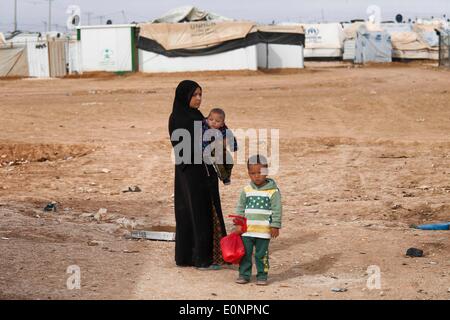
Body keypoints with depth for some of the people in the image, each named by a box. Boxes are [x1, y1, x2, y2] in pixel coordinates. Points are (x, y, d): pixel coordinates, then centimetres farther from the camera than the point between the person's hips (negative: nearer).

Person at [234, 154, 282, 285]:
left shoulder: (273, 191, -5)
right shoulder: (246, 191, 5)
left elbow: (277, 210, -4)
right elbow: (240, 208, 11)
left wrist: (275, 226, -7)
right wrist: (238, 224, 5)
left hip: (264, 231, -3)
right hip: (247, 230, 3)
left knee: (261, 255, 4)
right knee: (245, 253, 7)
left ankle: (262, 276, 13)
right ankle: (244, 274, 16)